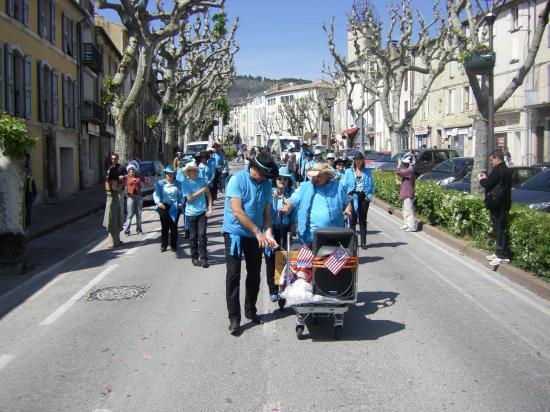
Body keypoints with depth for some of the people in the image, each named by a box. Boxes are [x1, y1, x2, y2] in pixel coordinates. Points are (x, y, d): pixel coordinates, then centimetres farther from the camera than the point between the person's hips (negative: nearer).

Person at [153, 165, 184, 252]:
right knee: (164, 226, -1)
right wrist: (158, 202, -16)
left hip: (175, 207, 0)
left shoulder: (177, 183, 11)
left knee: (173, 226, 0)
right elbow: (156, 194, 1)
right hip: (163, 206, 0)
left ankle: (173, 245, 10)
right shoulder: (160, 183, 10)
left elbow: (181, 194, 6)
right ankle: (163, 245, 10)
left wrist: (181, 203, -12)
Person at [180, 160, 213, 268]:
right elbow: (189, 198, -12)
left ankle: (203, 258, 3)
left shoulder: (202, 180, 2)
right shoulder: (185, 183, -4)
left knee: (202, 235, -5)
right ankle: (194, 257, 22)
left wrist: (210, 209, -1)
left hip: (202, 212, 1)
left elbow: (208, 195, 7)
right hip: (191, 213, -1)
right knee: (193, 236, 9)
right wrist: (202, 190, -13)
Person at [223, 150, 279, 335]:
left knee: (254, 274, 12)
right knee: (233, 275, -3)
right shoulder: (237, 179, -13)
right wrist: (258, 231, -20)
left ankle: (250, 309, 29)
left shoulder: (266, 184, 3)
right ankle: (234, 318, 4)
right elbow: (237, 211, -19)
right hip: (235, 233, -5)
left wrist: (268, 234, -14)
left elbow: (267, 212, 3)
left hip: (255, 235, 5)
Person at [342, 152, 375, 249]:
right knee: (353, 219, 0)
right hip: (353, 197, -1)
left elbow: (372, 184, 10)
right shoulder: (349, 171, 8)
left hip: (364, 197, 1)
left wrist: (370, 195, -3)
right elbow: (344, 184, 5)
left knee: (363, 220, 4)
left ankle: (363, 242, 7)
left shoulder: (367, 171, 11)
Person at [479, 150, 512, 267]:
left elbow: (488, 184, -19)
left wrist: (481, 180, 0)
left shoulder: (497, 170, -17)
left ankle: (503, 256, -3)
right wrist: (486, 178, 14)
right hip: (503, 203, 10)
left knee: (499, 230, -6)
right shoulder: (506, 170, 14)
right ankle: (500, 253, 21)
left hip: (497, 204, -10)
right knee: (500, 229, 14)